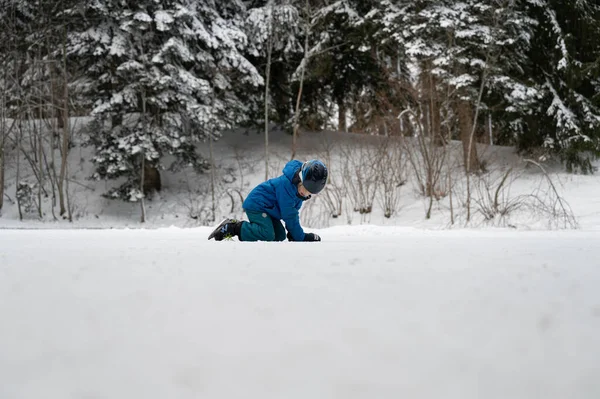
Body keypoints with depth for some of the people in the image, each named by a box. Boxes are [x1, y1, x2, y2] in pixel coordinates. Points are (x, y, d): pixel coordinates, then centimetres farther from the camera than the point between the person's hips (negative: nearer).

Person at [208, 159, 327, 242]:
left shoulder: (299, 188, 1)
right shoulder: (286, 184, -29)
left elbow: (294, 212, 13)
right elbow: (289, 215, -26)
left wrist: (293, 233, 3)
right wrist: (301, 237, -20)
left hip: (268, 209, 11)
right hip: (256, 205, -11)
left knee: (280, 235, 5)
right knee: (267, 234, -27)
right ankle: (232, 228, -15)